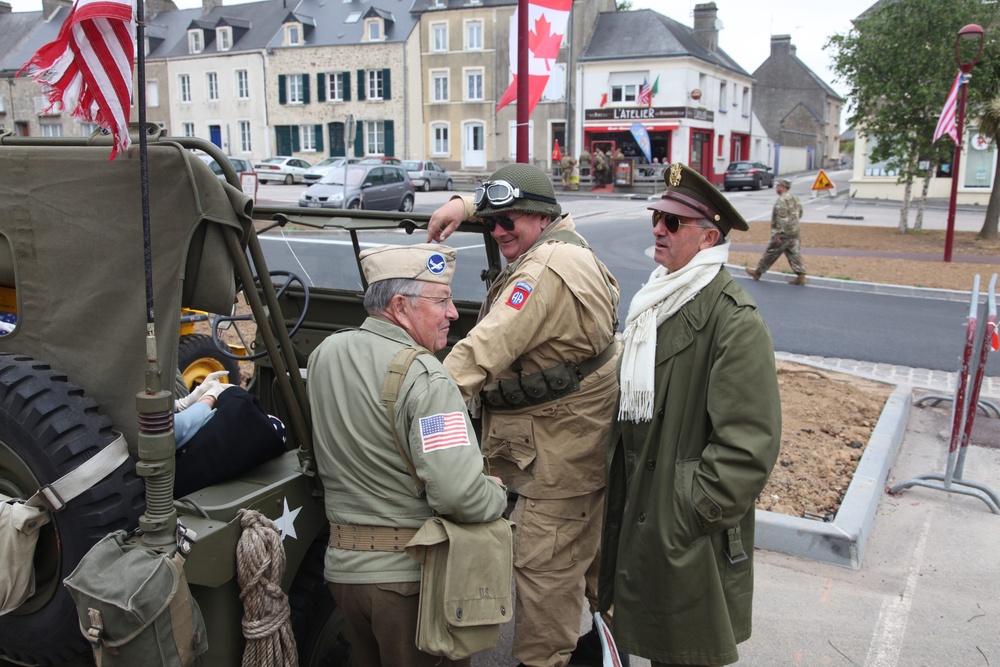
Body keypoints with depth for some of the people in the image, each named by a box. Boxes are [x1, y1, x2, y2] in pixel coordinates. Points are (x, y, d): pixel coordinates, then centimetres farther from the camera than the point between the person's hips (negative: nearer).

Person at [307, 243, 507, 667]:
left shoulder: (323, 354, 3)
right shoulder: (424, 378, -22)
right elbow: (458, 493, -28)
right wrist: (498, 493, -8)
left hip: (342, 564, 7)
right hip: (409, 573, -7)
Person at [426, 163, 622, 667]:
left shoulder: (545, 271, -24)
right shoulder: (567, 238, 8)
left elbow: (486, 350, -33)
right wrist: (465, 204, 12)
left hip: (559, 445, -11)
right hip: (590, 434, 11)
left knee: (542, 560, -2)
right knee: (592, 541, 24)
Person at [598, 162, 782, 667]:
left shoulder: (735, 321, -20)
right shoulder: (656, 302, 9)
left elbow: (748, 445, -22)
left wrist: (696, 511, -19)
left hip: (689, 534, -8)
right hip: (636, 513, 8)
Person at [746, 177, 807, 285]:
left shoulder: (782, 200, -17)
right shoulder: (795, 199, 12)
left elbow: (781, 218, -23)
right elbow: (799, 214, 19)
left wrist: (777, 234, -23)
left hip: (783, 233, -8)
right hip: (794, 233, 8)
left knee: (770, 253, 3)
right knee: (794, 253, 8)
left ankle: (757, 272, 15)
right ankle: (801, 275, 1)